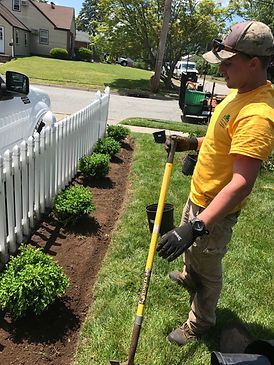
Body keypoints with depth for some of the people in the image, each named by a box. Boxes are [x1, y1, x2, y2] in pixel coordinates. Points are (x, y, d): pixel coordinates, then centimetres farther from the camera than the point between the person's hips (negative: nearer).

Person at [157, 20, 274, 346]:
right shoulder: (241, 90, 1)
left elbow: (242, 183, -37)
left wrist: (196, 226, -42)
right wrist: (193, 143, 1)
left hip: (216, 209, -9)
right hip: (199, 195, 9)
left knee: (207, 270, 14)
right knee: (191, 250, 33)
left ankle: (199, 324, 40)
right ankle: (189, 277, 64)